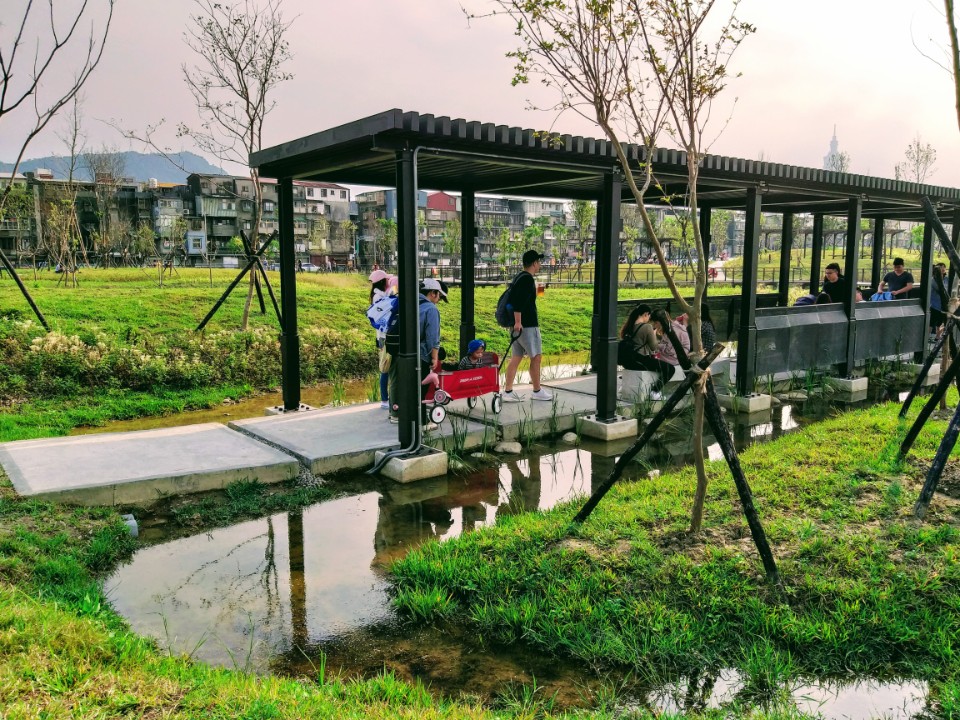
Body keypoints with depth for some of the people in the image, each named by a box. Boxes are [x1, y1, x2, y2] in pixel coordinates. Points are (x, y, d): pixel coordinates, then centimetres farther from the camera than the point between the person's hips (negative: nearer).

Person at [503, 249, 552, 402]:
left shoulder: (519, 277, 17)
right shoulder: (527, 279, -14)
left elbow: (512, 297, 23)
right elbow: (518, 301, -25)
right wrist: (518, 321, -28)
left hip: (519, 325, 10)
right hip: (527, 325, -10)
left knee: (516, 357, 9)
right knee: (536, 357, 1)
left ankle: (508, 392, 7)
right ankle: (537, 391, 10)